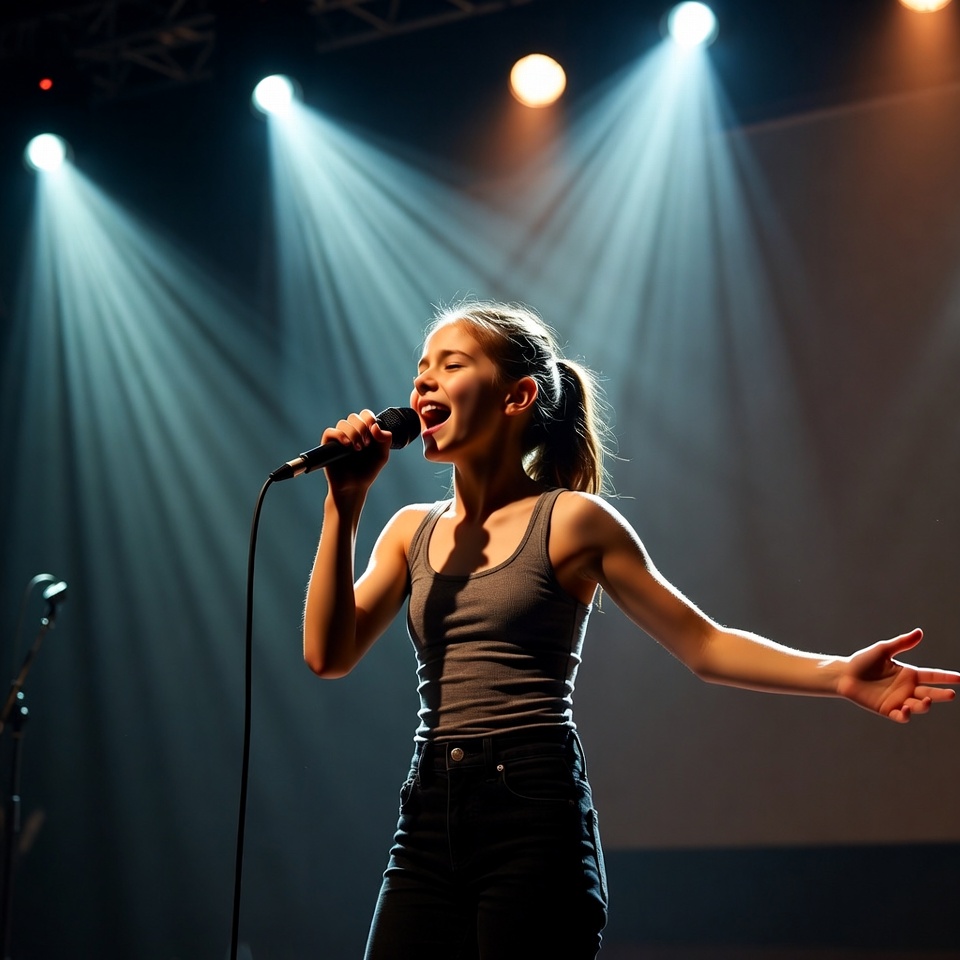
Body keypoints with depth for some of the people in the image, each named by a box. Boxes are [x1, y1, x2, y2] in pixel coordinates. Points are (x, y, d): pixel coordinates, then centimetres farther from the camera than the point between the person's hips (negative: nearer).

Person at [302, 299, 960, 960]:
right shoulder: (412, 531, 14)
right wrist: (344, 505, -1)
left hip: (534, 815, -5)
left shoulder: (571, 521, 0)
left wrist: (837, 673, -15)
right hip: (429, 821, 5)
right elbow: (329, 654, 4)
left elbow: (701, 643, -1)